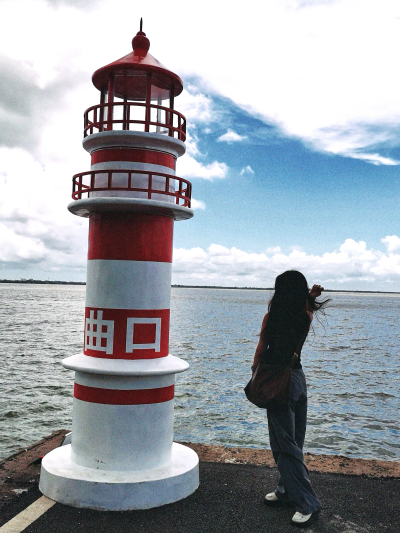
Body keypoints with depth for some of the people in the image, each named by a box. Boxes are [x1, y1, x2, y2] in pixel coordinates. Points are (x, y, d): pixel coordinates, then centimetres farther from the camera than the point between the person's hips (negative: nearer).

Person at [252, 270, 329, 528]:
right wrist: (312, 294, 5)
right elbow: (307, 303, 24)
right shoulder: (306, 316, -3)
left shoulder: (272, 318, -16)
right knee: (294, 442, 17)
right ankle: (287, 491, 31)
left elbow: (261, 351, -4)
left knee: (285, 445, 1)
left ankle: (308, 503, 4)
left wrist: (255, 370, 13)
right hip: (298, 378, 7)